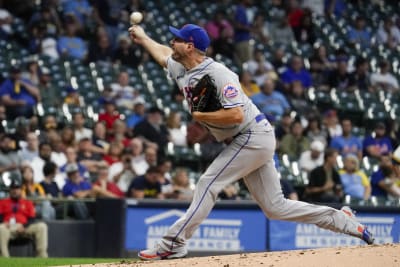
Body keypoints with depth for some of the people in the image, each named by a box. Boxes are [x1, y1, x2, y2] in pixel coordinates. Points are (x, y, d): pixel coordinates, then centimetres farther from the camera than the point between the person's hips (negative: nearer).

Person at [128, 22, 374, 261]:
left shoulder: (218, 74, -20)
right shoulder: (182, 70, 8)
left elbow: (236, 115, -29)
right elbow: (164, 54, 31)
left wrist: (201, 116, -19)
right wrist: (143, 38, 41)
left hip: (253, 136, -9)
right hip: (250, 141, 9)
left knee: (208, 184, -13)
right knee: (275, 207, 7)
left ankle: (173, 244, -11)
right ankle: (343, 220, 11)